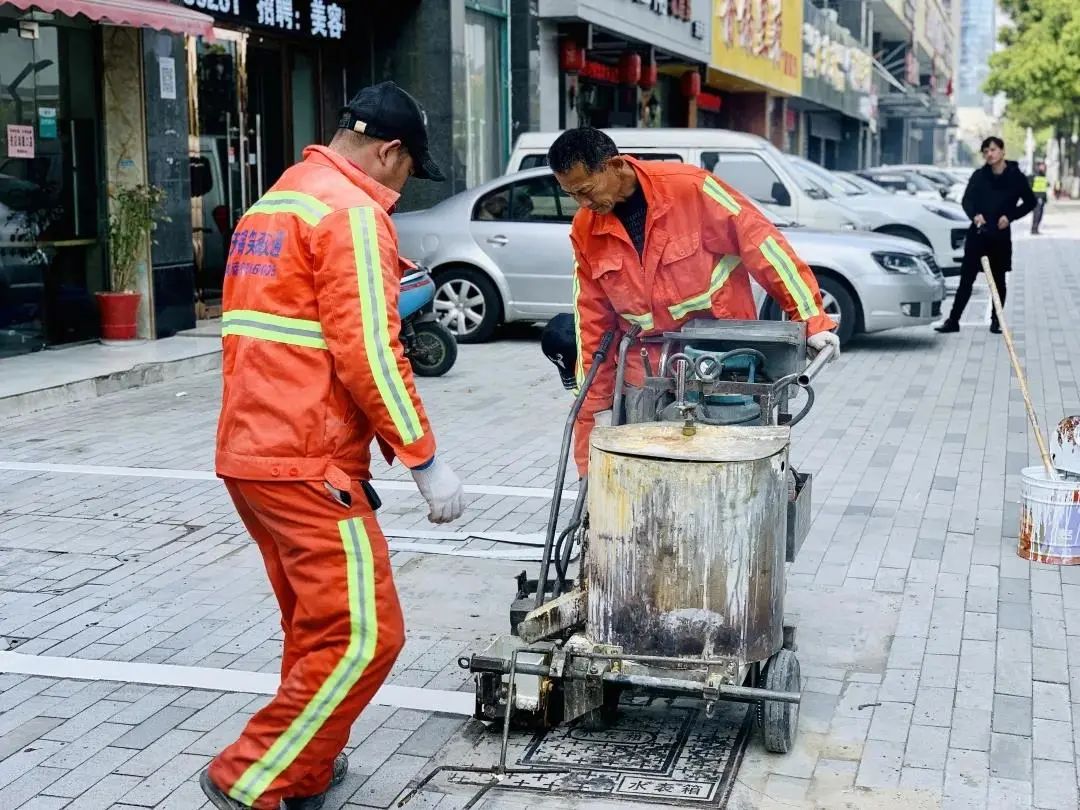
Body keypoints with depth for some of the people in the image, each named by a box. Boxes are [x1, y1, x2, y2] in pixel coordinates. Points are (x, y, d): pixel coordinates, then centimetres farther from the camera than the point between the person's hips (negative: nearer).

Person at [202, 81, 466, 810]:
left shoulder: (275, 202, 20)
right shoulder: (351, 210, -11)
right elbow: (366, 352, -18)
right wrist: (427, 461, -14)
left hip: (251, 451, 10)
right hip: (307, 463, -10)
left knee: (319, 628, 19)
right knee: (363, 636, -6)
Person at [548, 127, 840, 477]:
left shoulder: (688, 187, -17)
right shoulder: (585, 232, -2)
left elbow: (758, 241, -14)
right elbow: (593, 323, 2)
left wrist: (811, 317, -15)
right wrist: (588, 406, 3)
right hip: (646, 374, 4)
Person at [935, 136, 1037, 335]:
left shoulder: (1015, 176, -1)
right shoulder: (979, 175, 4)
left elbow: (1030, 202, 6)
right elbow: (967, 200, -1)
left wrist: (1010, 216, -8)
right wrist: (975, 215, -21)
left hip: (1000, 236, -1)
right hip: (978, 233, 1)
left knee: (998, 279, 7)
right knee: (966, 278, -1)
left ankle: (995, 321, 18)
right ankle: (953, 320, 0)